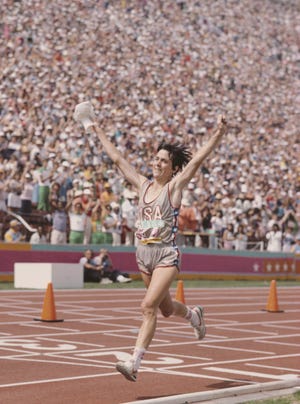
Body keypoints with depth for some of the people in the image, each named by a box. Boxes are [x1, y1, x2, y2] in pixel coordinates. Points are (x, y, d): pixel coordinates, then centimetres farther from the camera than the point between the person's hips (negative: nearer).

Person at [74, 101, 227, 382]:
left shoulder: (175, 186, -5)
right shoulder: (143, 185, 8)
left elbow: (197, 159, -16)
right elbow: (117, 159, 15)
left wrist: (218, 134, -26)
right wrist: (98, 132, 19)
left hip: (167, 255, -6)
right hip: (144, 253, 6)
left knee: (149, 306, -18)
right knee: (166, 308, 20)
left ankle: (134, 363, -21)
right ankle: (194, 315, 52)